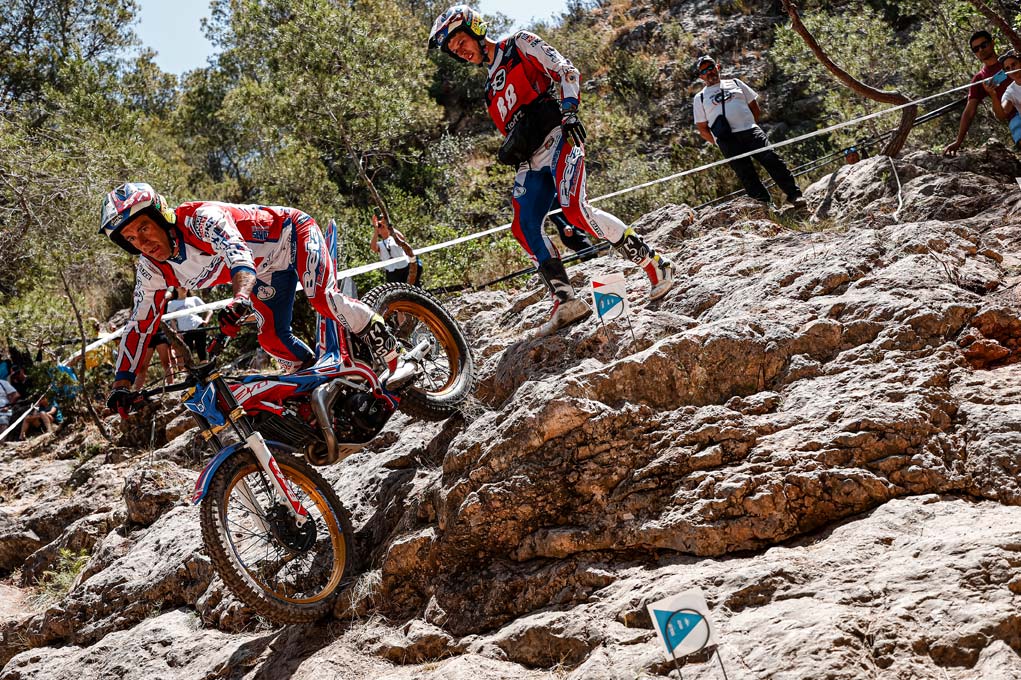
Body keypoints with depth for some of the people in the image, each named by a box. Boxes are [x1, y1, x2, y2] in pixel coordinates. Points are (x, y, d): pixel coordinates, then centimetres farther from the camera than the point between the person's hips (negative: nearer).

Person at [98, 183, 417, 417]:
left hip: (292, 233, -7)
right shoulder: (152, 268, -14)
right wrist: (121, 385, -15)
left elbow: (238, 253, -55)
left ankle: (394, 359, -20)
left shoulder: (201, 218, -36)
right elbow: (140, 324, -7)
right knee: (273, 340, -7)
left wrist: (240, 299, -75)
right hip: (268, 271, 7)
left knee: (320, 297, -29)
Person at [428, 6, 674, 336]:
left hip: (559, 138, -8)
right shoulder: (490, 89, 28)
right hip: (531, 161, 8)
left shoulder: (520, 45, 8)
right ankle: (566, 300, -14)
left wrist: (569, 111, -17)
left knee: (575, 210, -25)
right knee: (525, 226, -11)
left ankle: (655, 263, -16)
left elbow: (567, 71, -3)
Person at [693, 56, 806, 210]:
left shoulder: (735, 83, 21)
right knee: (746, 174, -9)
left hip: (750, 130, 1)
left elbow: (755, 108, 23)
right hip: (727, 140, -1)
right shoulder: (700, 98, 15)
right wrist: (722, 144, 6)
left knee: (772, 160, -13)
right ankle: (766, 205, -6)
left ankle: (794, 195, -11)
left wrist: (751, 125, 13)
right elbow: (702, 129, 12)